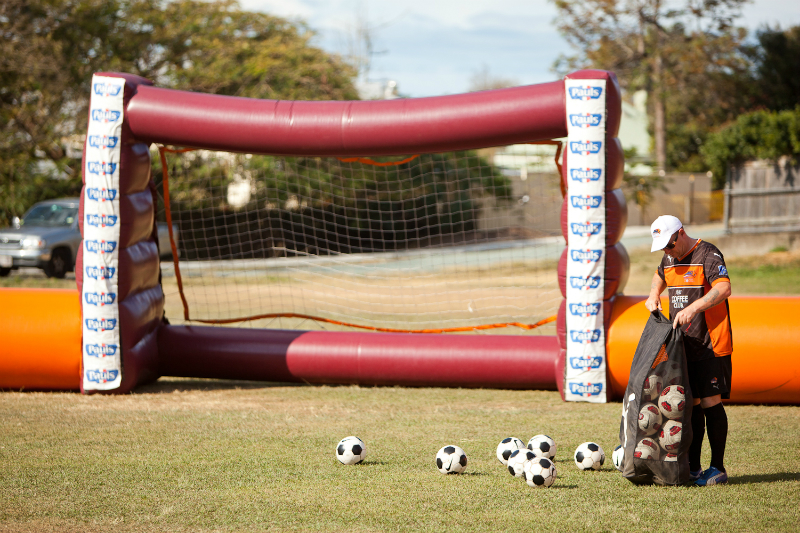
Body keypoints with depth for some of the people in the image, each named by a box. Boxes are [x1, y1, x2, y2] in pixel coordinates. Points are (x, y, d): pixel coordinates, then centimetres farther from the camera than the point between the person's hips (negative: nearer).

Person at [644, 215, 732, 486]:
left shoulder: (708, 255, -11)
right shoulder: (669, 259, 13)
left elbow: (723, 289, -25)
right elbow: (660, 276, 37)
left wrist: (693, 308, -35)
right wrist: (653, 295, 16)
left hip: (710, 344, -7)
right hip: (683, 344, 7)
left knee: (709, 402, -7)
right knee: (691, 404, 8)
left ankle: (718, 469, 0)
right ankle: (692, 467, 14)